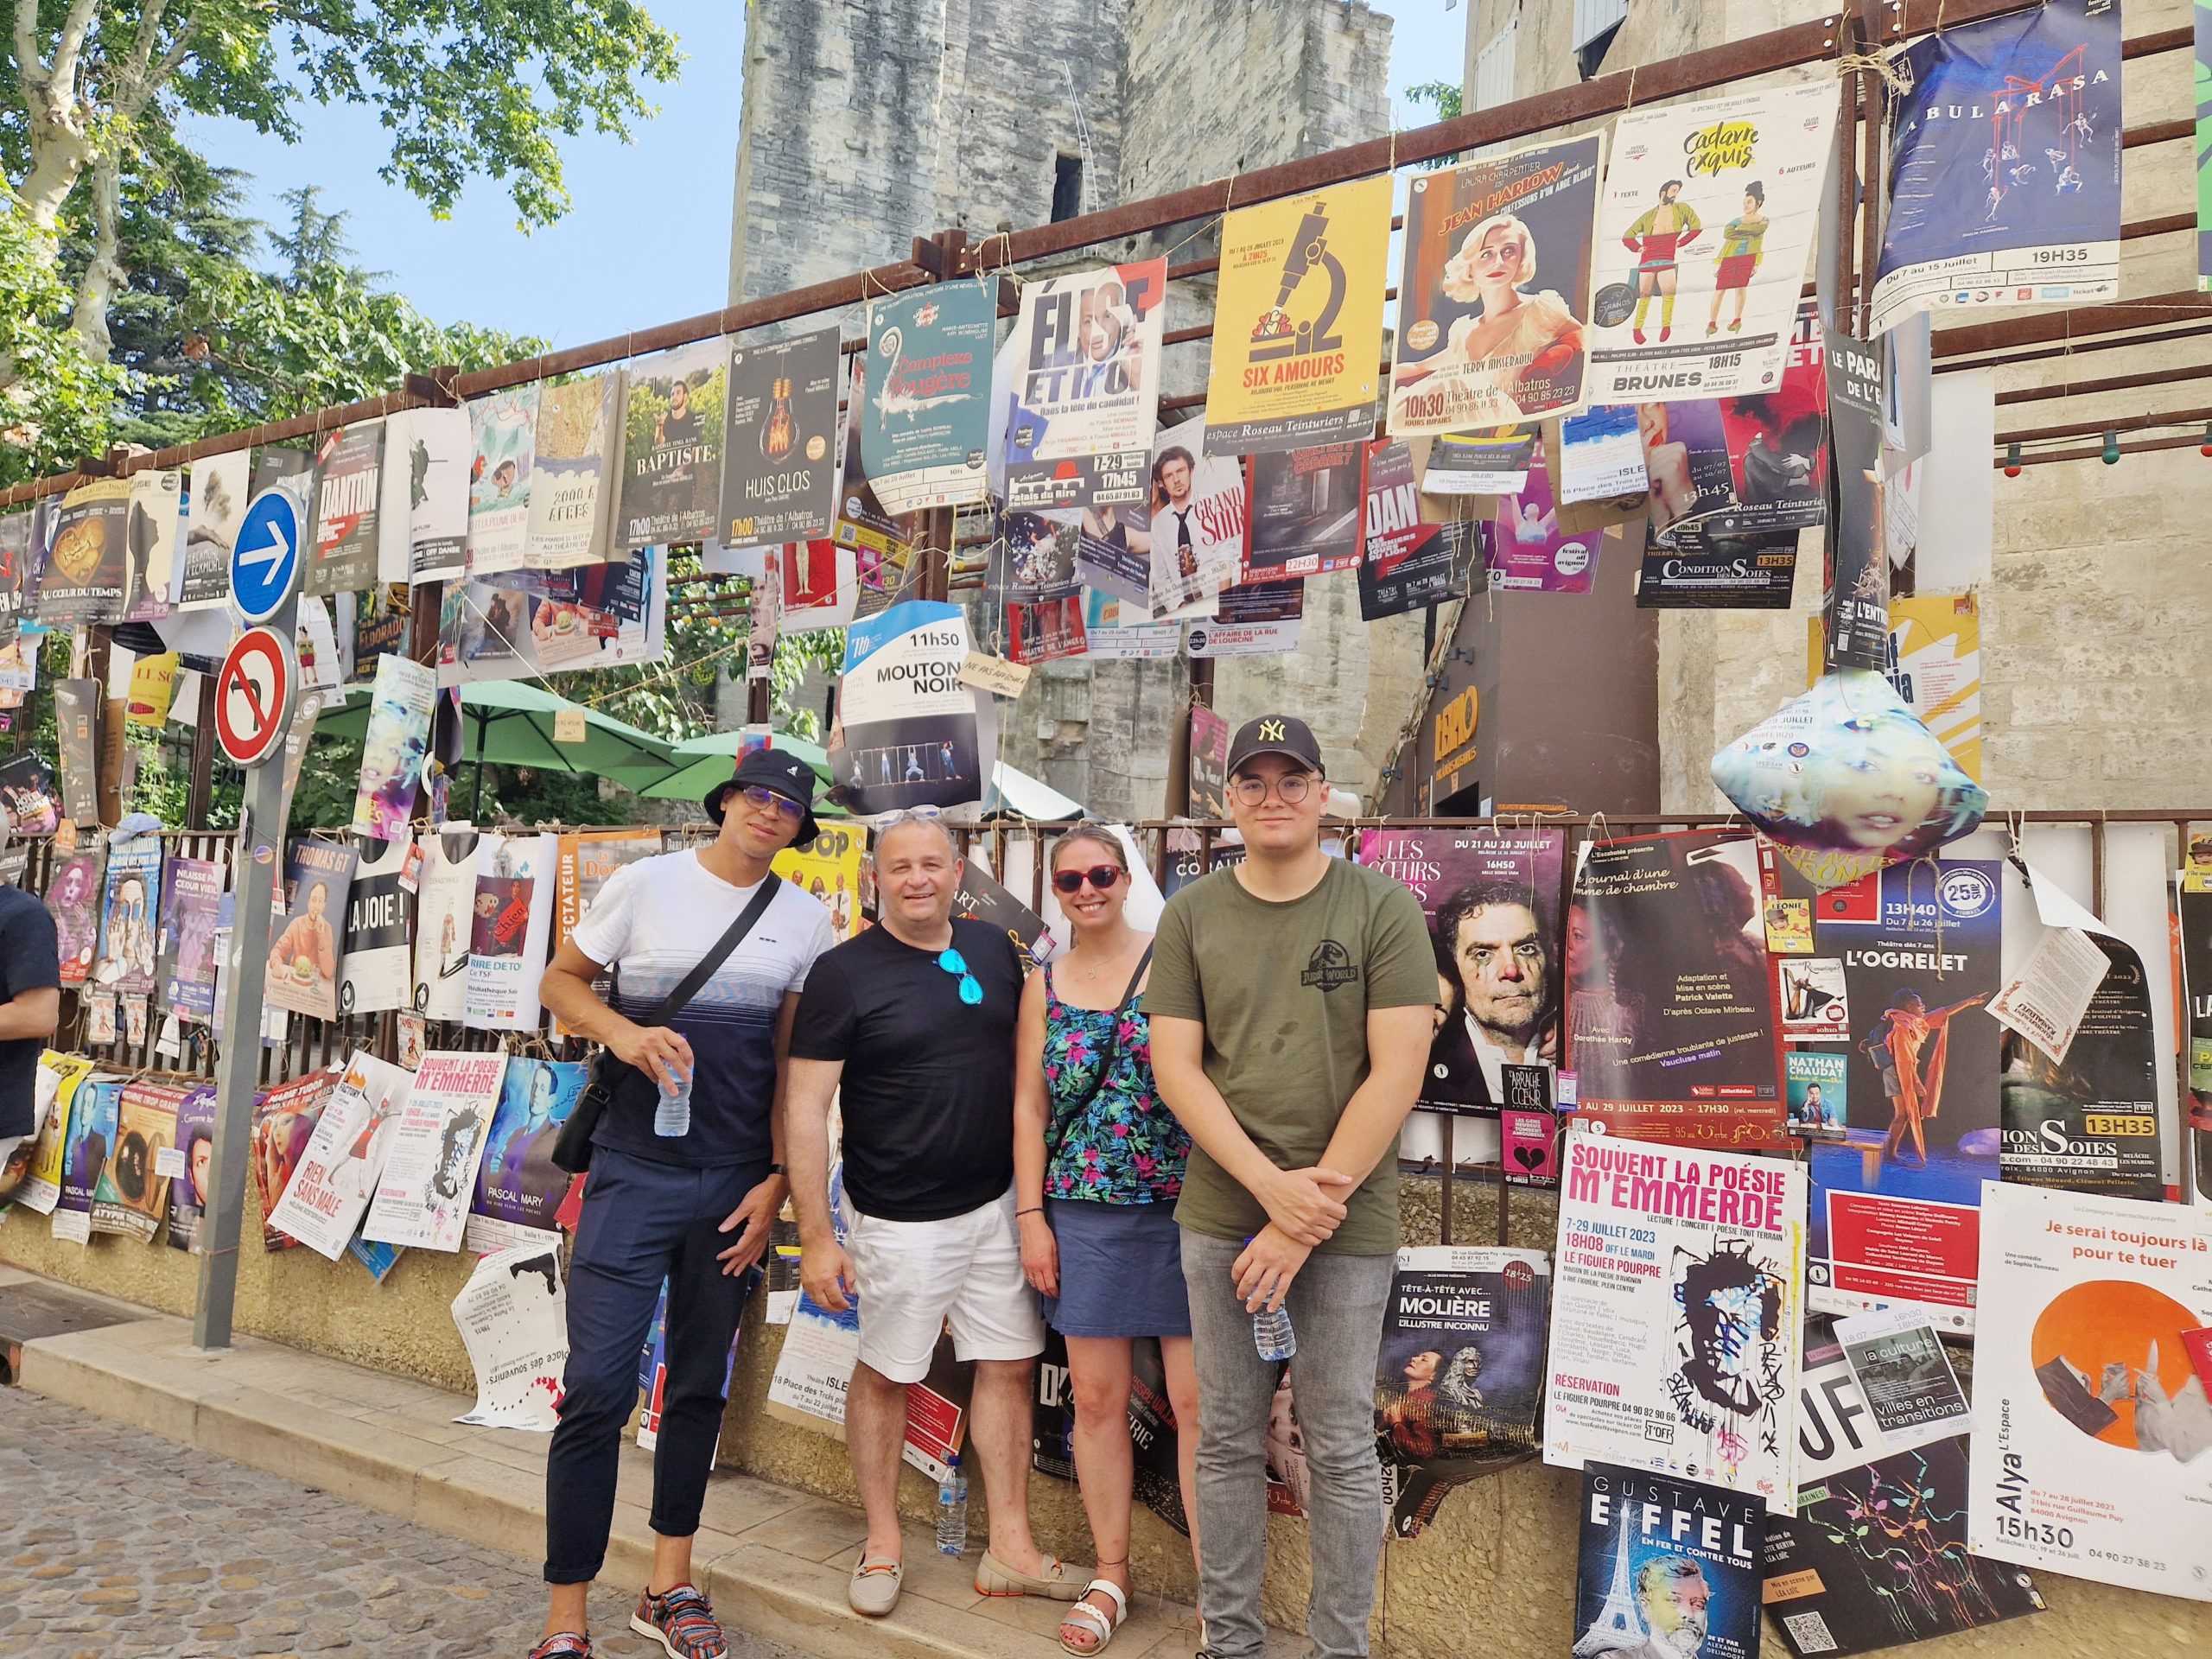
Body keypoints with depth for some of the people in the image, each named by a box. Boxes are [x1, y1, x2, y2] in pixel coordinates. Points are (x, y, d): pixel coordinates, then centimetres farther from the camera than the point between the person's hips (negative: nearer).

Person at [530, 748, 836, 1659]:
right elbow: (560, 980, 7)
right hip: (635, 1171, -3)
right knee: (599, 1389, -5)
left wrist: (776, 1181, 2)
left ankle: (670, 1585, 29)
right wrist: (625, 1034, -13)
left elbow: (793, 1062, 8)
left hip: (737, 1181, 3)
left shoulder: (806, 919, 5)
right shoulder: (645, 883, -1)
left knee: (701, 1385, 14)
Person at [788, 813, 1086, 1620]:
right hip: (900, 1218, -5)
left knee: (1009, 1365, 9)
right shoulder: (844, 972, -11)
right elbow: (805, 1109, -11)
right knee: (886, 1374, 8)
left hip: (995, 1201, 5)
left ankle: (1010, 1549, 22)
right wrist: (816, 1236, -14)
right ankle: (882, 1542, 28)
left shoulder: (994, 949, 4)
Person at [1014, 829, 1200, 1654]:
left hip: (1181, 1208, -3)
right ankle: (1111, 1576, 26)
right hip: (1084, 1218, 3)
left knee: (1197, 1400, 0)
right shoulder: (1044, 986, 8)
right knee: (1097, 1399, 10)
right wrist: (1032, 1217, 4)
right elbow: (1029, 1108, 9)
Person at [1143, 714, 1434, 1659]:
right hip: (1220, 1215, 2)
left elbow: (1397, 1074, -9)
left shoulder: (1382, 909, -3)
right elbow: (1175, 1069, -1)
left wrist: (1308, 1216, -12)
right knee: (1229, 1442, 12)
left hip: (1348, 1222, -2)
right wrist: (1272, 1186, -13)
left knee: (1341, 1453, 7)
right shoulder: (1191, 915, 4)